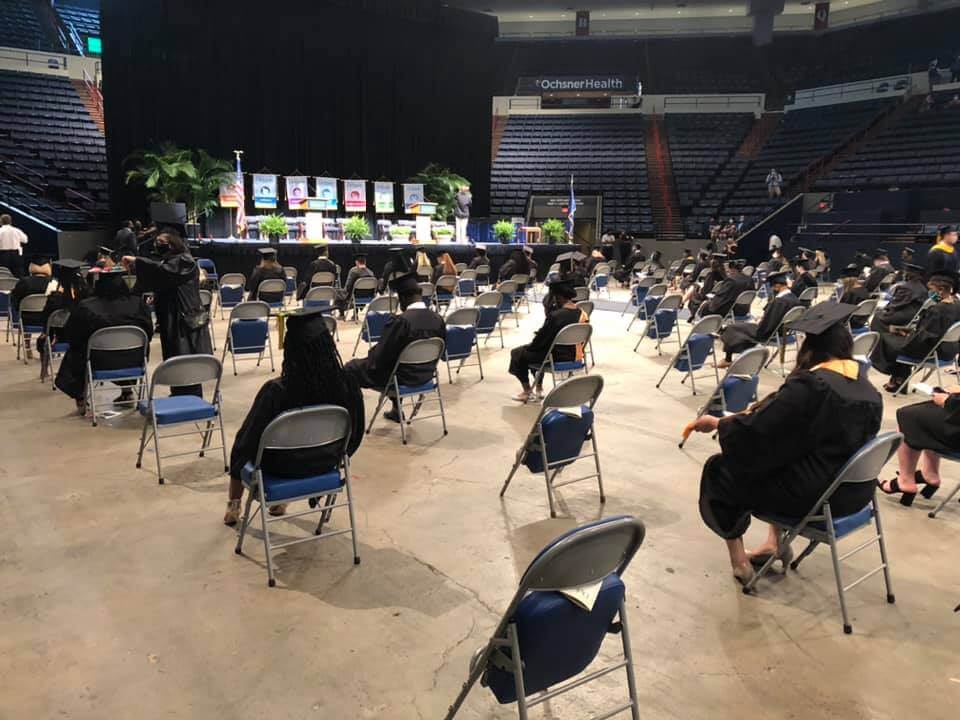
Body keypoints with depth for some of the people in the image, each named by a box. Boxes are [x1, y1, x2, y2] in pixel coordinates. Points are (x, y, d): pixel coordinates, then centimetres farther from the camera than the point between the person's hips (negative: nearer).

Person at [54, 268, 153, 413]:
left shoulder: (85, 307, -14)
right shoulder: (138, 303, -10)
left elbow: (69, 337, -1)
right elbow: (149, 333, 1)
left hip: (100, 363, -1)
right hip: (133, 363, 2)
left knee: (73, 353, 31)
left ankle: (80, 399, 34)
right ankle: (127, 392, 39)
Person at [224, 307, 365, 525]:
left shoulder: (275, 391, -31)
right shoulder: (348, 383, -22)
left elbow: (248, 440, -15)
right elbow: (355, 435, -6)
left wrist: (236, 470, 6)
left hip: (281, 467, -3)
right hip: (326, 464, 3)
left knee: (242, 440, 30)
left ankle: (234, 505, 44)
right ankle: (280, 502, 45)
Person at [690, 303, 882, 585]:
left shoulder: (808, 385, -23)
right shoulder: (867, 388, 0)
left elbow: (757, 429, -19)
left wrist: (718, 423, -2)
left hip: (813, 497, -8)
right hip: (854, 491, 8)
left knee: (719, 470, 9)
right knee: (775, 460, 32)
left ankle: (738, 560, 18)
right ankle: (775, 543, 28)